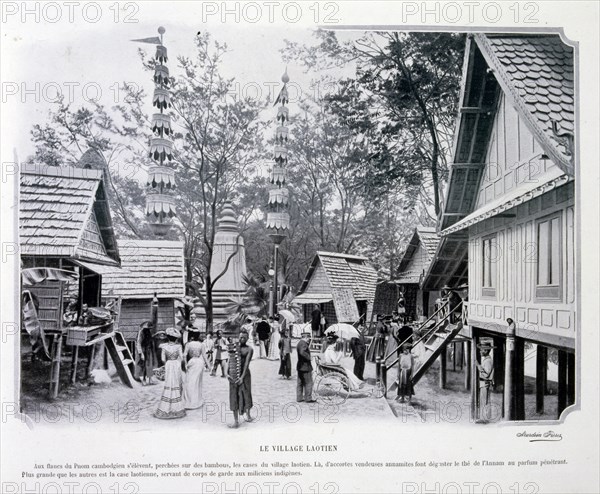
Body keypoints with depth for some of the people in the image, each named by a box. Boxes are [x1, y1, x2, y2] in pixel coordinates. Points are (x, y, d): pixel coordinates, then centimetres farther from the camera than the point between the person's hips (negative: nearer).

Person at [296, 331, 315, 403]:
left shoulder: (299, 343, 15)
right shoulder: (303, 344, -18)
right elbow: (302, 352, -35)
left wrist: (308, 345, 12)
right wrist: (309, 357, -24)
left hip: (300, 366, 10)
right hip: (305, 366, -10)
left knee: (300, 383, 13)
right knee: (308, 383, -1)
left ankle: (299, 398, 17)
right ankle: (308, 398, 3)